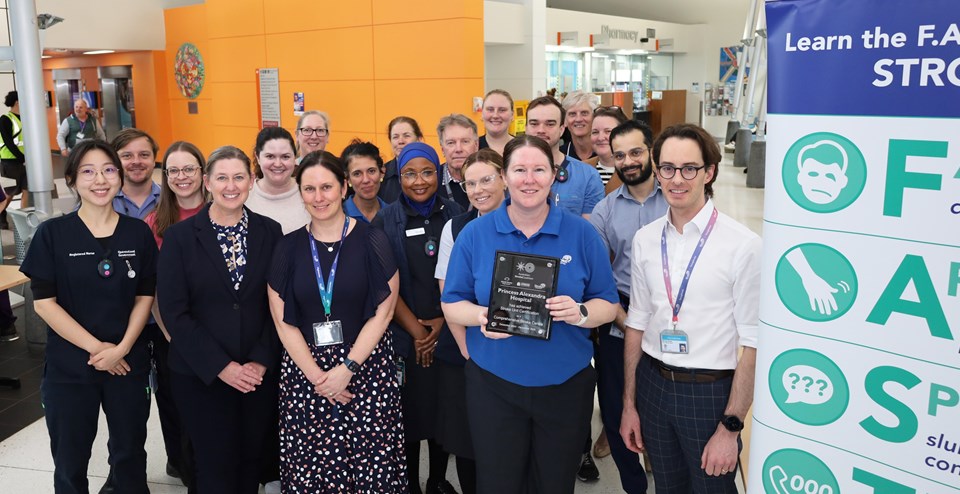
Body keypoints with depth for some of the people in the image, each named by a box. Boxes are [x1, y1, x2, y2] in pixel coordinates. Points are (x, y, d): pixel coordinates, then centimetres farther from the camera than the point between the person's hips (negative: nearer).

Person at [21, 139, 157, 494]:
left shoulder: (138, 233, 0)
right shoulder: (52, 233, -6)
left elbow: (145, 296, 2)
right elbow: (43, 302, -9)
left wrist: (121, 348, -11)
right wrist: (97, 347, -14)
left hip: (128, 363, 2)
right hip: (68, 367, -1)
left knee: (130, 454, 14)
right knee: (70, 463, 13)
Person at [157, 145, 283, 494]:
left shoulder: (270, 232, 2)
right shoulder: (180, 236, -3)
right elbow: (174, 312, -7)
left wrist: (262, 361, -8)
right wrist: (221, 367, -13)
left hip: (260, 373, 2)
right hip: (201, 376, -2)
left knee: (251, 463, 12)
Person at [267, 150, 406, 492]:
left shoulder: (372, 241, -2)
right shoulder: (288, 248, 4)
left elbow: (383, 312, -4)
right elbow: (283, 321, 3)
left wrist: (347, 368, -11)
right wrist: (316, 376, -7)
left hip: (366, 367, -2)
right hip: (304, 369, 2)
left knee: (369, 463, -1)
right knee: (309, 464, 3)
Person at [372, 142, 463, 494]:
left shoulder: (455, 215, 1)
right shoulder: (385, 221, -2)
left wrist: (443, 321, -6)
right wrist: (416, 330, -8)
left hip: (448, 335, 1)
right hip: (404, 339, -1)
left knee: (444, 410, 11)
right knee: (409, 412, 6)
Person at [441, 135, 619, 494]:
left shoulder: (582, 233, -3)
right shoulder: (475, 234, -3)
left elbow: (608, 305, 0)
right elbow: (452, 304, 0)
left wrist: (580, 313, -22)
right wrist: (481, 316, -21)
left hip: (566, 386, 1)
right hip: (494, 384, 0)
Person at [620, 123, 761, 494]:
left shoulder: (743, 245, -16)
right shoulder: (645, 240, 1)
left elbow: (753, 344, -13)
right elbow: (637, 324, 7)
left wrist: (731, 428, -13)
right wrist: (629, 403, 10)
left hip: (710, 392, -4)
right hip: (652, 385, 4)